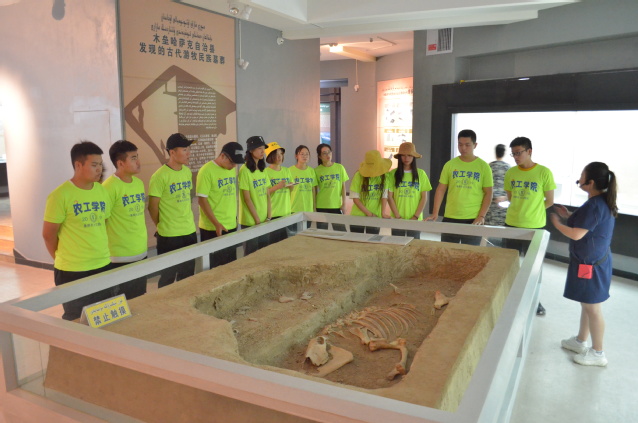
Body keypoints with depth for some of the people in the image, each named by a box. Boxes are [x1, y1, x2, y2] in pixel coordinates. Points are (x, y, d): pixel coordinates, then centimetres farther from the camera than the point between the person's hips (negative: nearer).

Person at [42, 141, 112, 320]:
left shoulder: (102, 191, 4)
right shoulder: (61, 195, -14)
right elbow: (49, 234, -7)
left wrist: (100, 252, 9)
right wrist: (63, 258, 4)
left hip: (103, 265, 5)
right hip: (72, 271, -5)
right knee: (76, 321, 10)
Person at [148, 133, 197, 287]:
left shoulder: (187, 171, 5)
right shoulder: (160, 176, -15)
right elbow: (153, 207, -9)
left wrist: (188, 222, 12)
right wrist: (162, 227, 3)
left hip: (190, 232, 6)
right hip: (168, 236, -6)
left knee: (187, 275, 15)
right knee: (168, 276, 7)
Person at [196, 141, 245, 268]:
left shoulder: (232, 169, 8)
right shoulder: (206, 171, -14)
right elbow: (202, 199, -15)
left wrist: (233, 218, 16)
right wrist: (216, 224, -19)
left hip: (231, 226, 7)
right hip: (213, 228, -7)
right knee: (215, 267, 2)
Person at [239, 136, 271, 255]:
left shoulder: (262, 170, 9)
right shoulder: (245, 171, -13)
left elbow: (267, 195, 9)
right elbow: (247, 199, -14)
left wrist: (268, 217, 2)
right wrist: (257, 220, -12)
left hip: (264, 220, 7)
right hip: (250, 222, -7)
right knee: (251, 253, 3)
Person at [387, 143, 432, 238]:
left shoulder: (421, 173, 3)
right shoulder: (393, 173, 2)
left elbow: (424, 197, 2)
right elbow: (390, 197, 0)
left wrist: (416, 217, -6)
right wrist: (398, 216, -7)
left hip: (415, 220, 0)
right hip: (397, 219, 0)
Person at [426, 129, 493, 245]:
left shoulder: (483, 166, 0)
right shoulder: (450, 165, 3)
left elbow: (488, 193, 0)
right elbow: (440, 190, 3)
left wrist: (481, 216, -10)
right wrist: (435, 213, -5)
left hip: (473, 219, -1)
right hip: (450, 218, 1)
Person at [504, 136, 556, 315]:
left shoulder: (544, 173, -10)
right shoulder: (511, 173, 1)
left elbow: (550, 201, -3)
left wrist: (532, 213, 3)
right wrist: (522, 211, 5)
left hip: (535, 227, -3)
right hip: (512, 224, 3)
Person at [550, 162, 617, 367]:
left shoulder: (594, 205, -25)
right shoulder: (603, 202, 7)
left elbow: (576, 234, -24)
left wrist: (557, 223, -9)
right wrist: (570, 216, 12)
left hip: (590, 264, -10)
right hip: (595, 260, 10)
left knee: (593, 308, 3)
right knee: (587, 305, 21)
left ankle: (598, 353, 16)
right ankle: (580, 341, 36)